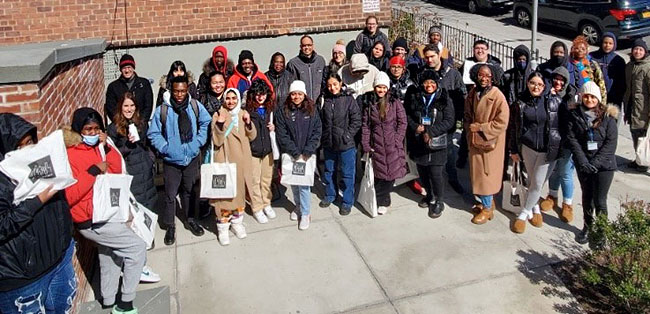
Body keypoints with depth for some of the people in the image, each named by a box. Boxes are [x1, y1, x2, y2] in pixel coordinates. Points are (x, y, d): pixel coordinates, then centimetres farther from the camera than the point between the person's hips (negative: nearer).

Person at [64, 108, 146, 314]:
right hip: (91, 221, -9)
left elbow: (117, 170, 5)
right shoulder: (70, 155, -18)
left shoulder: (96, 147, 5)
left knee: (109, 255, 22)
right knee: (137, 247, -6)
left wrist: (106, 147, -8)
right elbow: (69, 196, -24)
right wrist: (93, 171, -26)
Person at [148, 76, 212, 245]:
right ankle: (169, 225, 20)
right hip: (171, 160, -2)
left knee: (190, 191, 16)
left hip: (192, 157, 2)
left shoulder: (195, 106, -4)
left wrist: (199, 142, 1)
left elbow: (206, 123, 9)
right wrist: (164, 148, -9)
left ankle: (191, 220, 34)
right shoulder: (162, 110, -10)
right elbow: (153, 133, -2)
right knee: (170, 193, 3)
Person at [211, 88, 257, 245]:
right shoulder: (218, 116, -6)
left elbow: (252, 136, 5)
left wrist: (248, 123, -12)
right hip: (225, 161, -4)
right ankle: (223, 227, 8)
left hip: (241, 161, 5)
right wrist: (219, 124, -29)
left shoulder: (243, 114, 7)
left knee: (240, 191, 13)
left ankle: (237, 221, 29)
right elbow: (217, 141, -13)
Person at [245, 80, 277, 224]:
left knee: (267, 179, 14)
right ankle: (257, 208, 19)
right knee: (255, 181, 4)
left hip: (267, 149, 5)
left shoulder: (270, 108, 7)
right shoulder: (247, 110, -12)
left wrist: (273, 128, 1)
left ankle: (266, 204, 32)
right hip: (252, 150, -5)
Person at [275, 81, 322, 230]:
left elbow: (317, 132, -1)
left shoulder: (312, 111, 1)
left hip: (307, 154, -1)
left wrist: (307, 152, -11)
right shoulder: (282, 111, -1)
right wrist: (296, 153, -12)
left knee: (304, 183, -5)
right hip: (290, 154, 1)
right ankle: (298, 206, 32)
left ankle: (306, 213, 8)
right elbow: (282, 135, -6)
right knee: (293, 182, 10)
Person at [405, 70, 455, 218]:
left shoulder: (444, 100, -4)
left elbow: (449, 121, -8)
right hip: (418, 143, 4)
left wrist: (430, 131, -17)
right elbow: (407, 116, 11)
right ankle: (430, 195, 38)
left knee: (435, 175, -5)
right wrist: (415, 127, -9)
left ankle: (439, 201, 16)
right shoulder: (414, 98, 5)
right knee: (422, 173, 14)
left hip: (436, 144, -4)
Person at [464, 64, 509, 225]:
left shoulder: (498, 96, -16)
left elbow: (501, 123, -17)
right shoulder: (473, 93, 2)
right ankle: (487, 201, 33)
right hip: (475, 140, 6)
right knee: (477, 173, 14)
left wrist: (480, 127, -16)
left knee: (487, 173, 2)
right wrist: (470, 126, -5)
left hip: (490, 141, -6)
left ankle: (487, 208, 16)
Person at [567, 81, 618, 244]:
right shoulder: (575, 115, 0)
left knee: (600, 200, -1)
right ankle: (588, 226, 32)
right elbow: (572, 140, -5)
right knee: (587, 197, 15)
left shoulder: (607, 116, -4)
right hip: (583, 164, 2)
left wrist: (595, 162, -15)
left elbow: (611, 142, -8)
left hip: (604, 164, -2)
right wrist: (583, 162, -14)